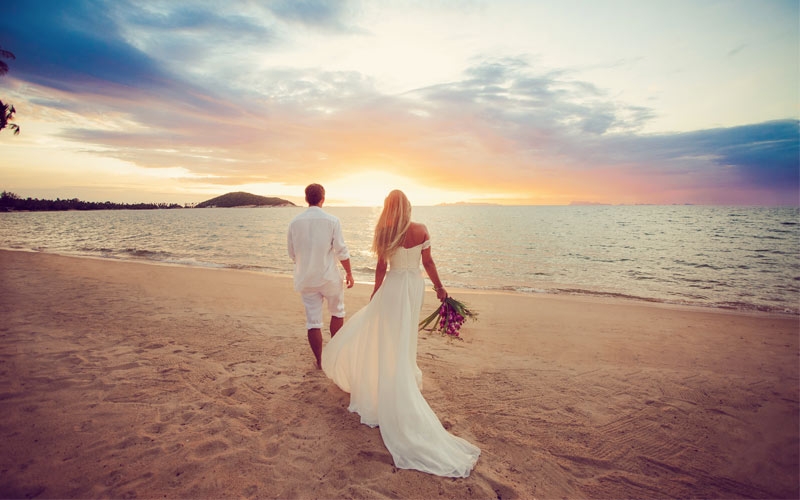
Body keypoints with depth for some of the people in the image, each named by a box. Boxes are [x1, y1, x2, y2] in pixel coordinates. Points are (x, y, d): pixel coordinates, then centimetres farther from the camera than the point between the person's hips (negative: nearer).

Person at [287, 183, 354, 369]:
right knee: (337, 312, 21)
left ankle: (320, 361, 17)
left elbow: (292, 253, 7)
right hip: (329, 277, -2)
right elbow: (341, 251, -9)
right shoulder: (332, 221, -10)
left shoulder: (295, 222, -2)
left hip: (306, 279, 2)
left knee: (313, 321, 8)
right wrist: (349, 273, 3)